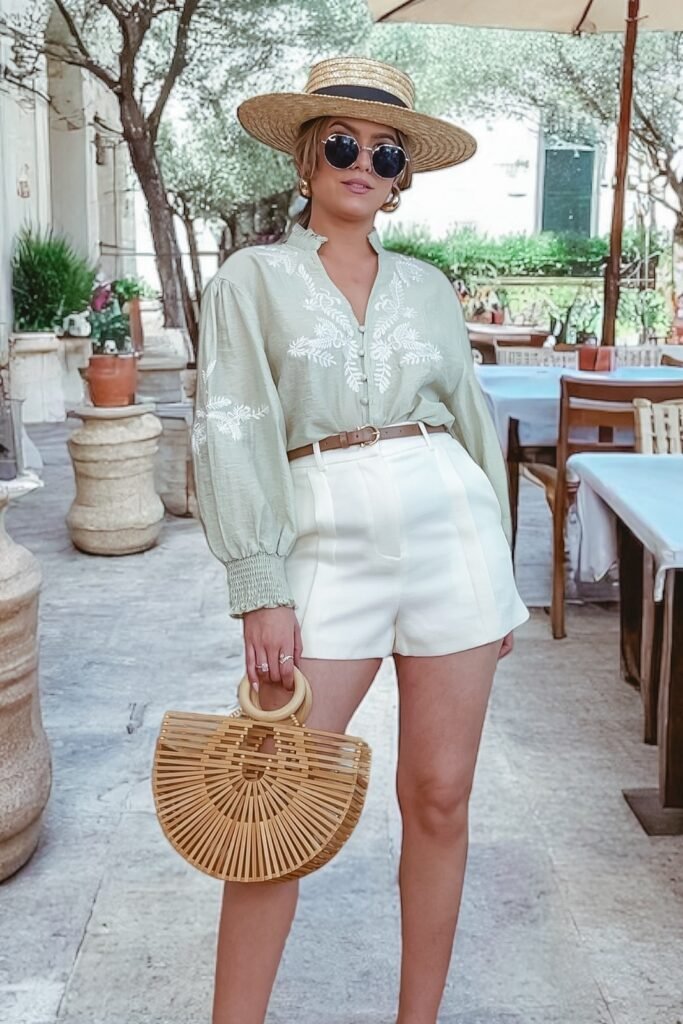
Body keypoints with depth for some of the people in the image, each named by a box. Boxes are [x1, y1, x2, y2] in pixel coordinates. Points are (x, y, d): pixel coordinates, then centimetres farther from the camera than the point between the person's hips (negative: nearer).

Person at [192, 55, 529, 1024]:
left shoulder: (428, 285, 14)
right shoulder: (254, 277, 6)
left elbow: (472, 422, 15)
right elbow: (233, 433, -3)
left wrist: (502, 572, 11)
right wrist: (261, 589, -11)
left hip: (451, 527, 3)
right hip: (327, 542, -2)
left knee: (439, 798, 7)